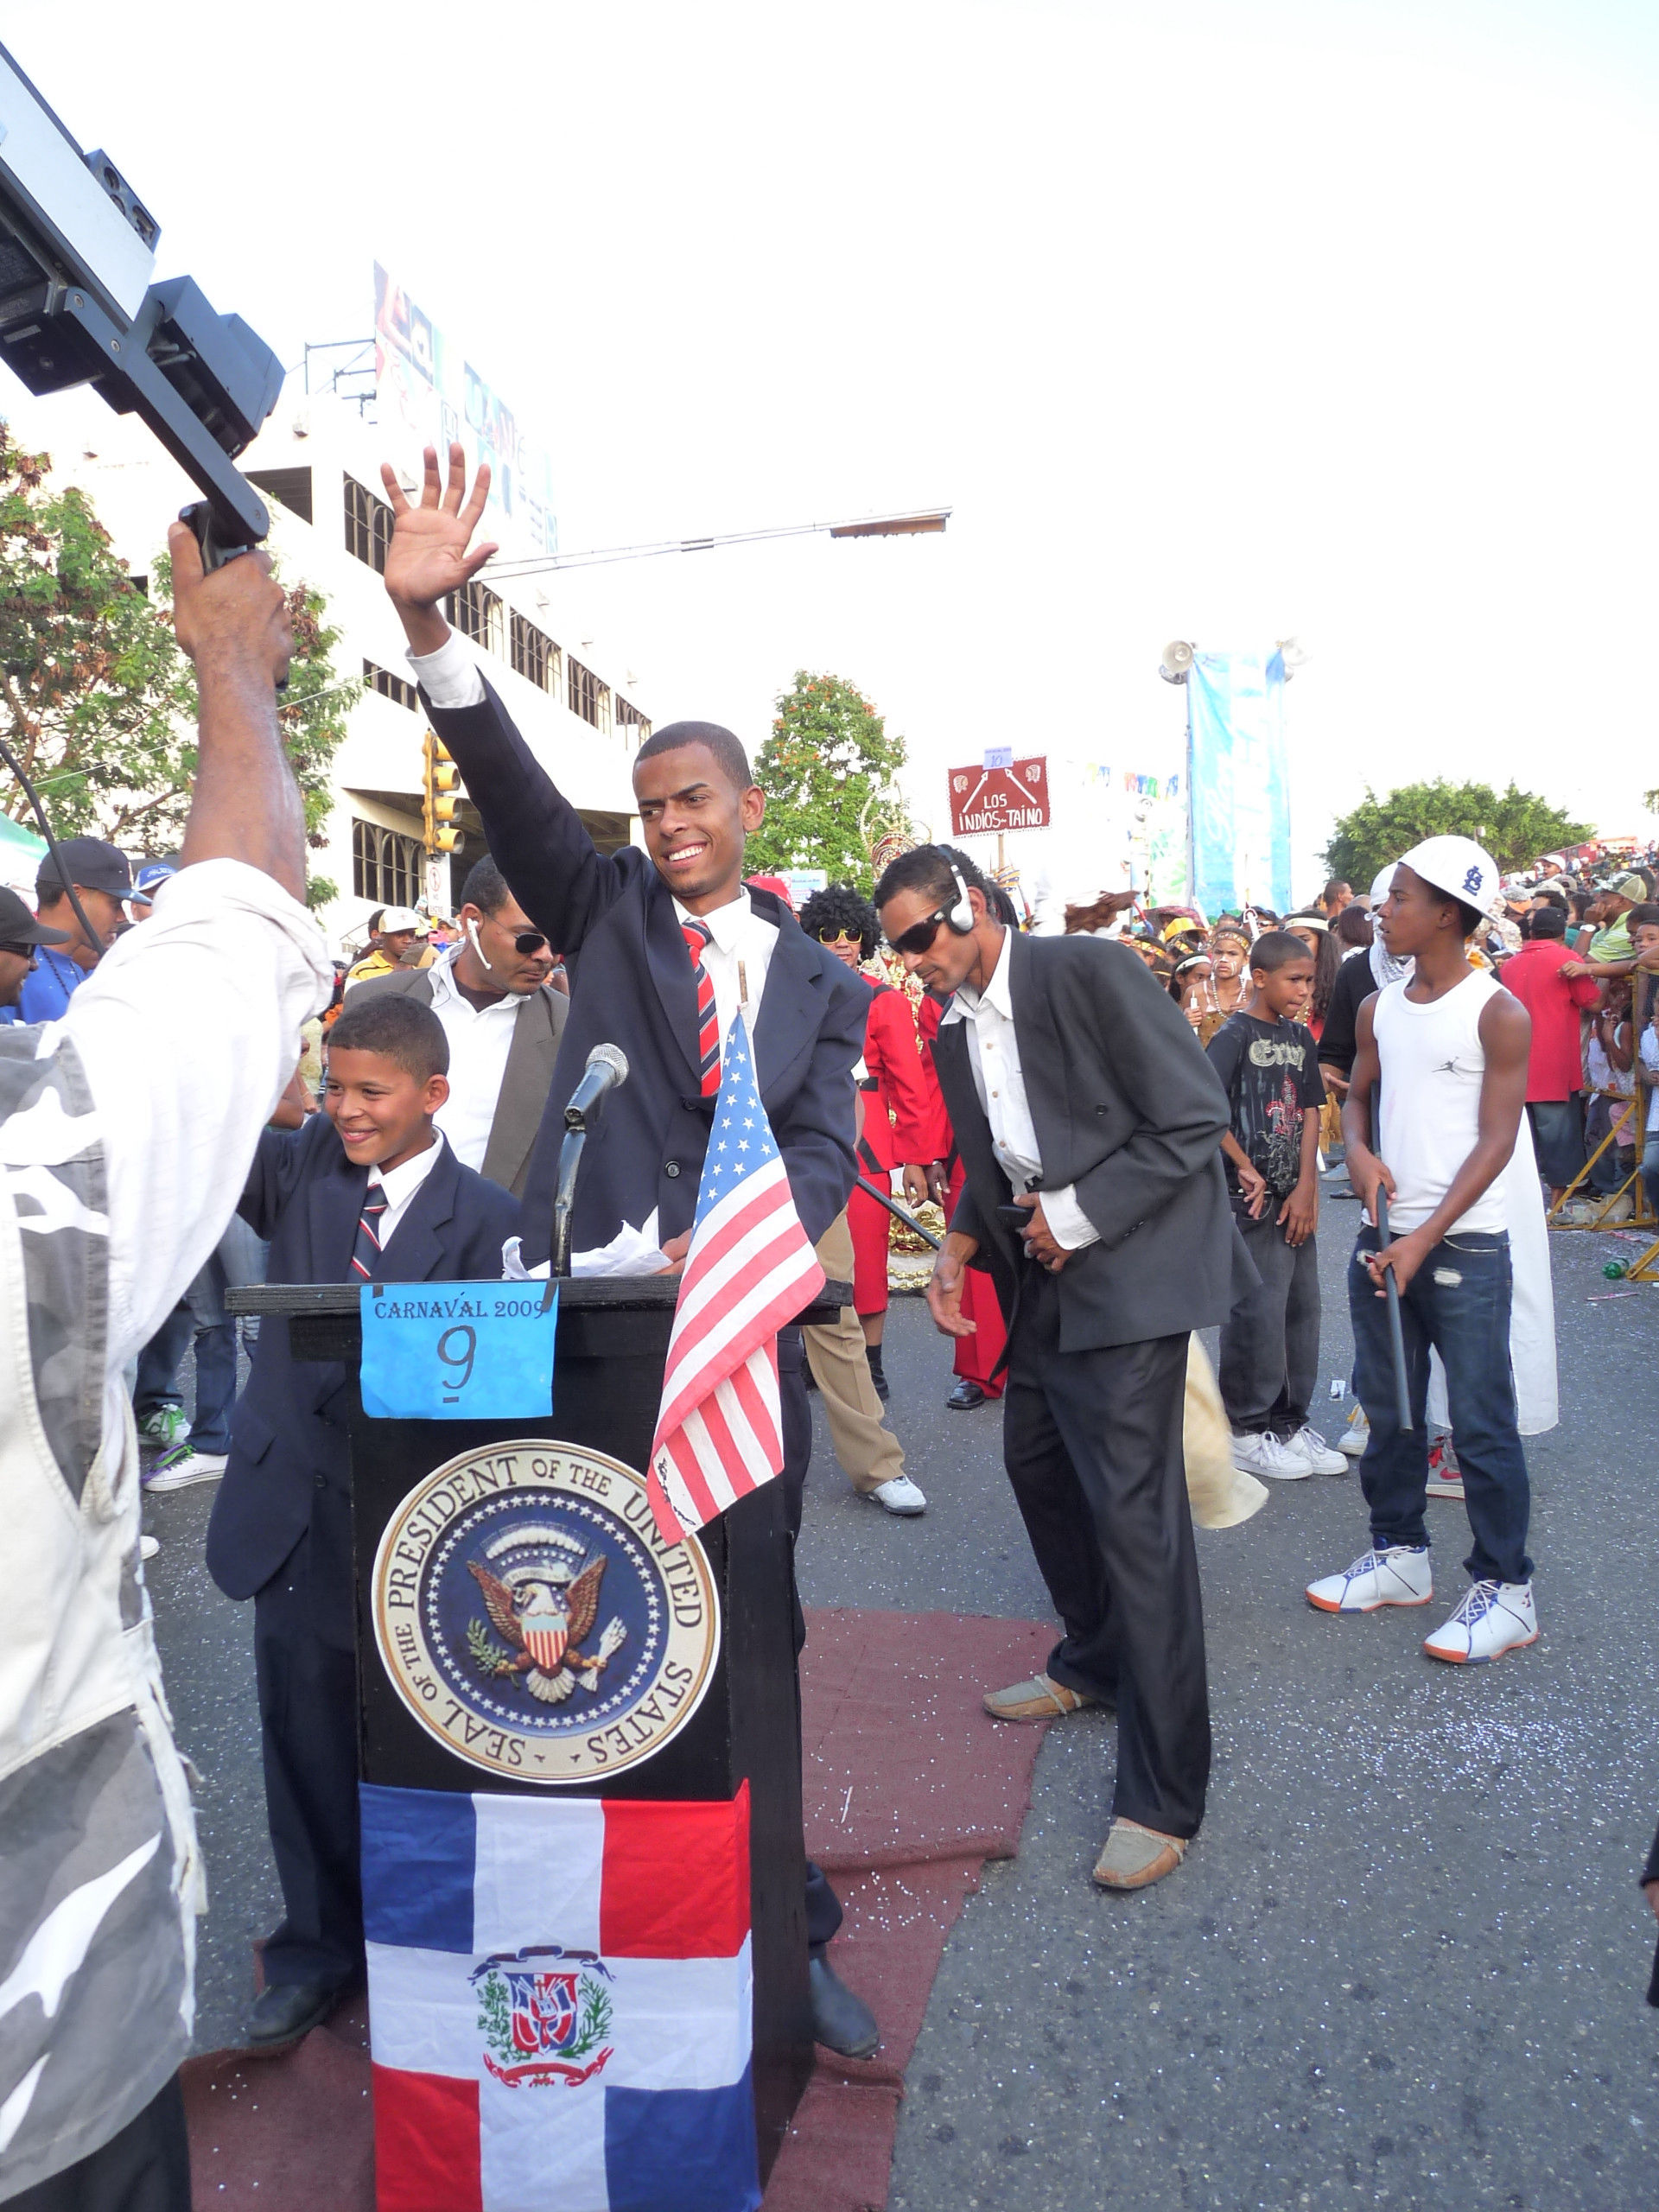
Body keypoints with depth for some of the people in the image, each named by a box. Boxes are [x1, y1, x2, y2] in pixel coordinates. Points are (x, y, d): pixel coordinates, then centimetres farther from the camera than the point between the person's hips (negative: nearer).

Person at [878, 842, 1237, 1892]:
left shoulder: (1088, 972, -15)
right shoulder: (954, 1036, 8)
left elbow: (1196, 1118, -16)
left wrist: (1080, 1214, -18)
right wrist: (961, 1248, 2)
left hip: (1129, 1268, -9)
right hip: (1045, 1274, 9)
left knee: (1132, 1509, -9)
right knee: (1038, 1462, 18)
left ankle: (1164, 1793, 3)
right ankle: (1094, 1661, 42)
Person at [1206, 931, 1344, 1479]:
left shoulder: (1301, 1038, 12)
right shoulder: (1236, 1034, -9)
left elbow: (1310, 1115, 8)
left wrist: (1306, 1188, -1)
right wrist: (1244, 1168, -17)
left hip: (1295, 1198, 7)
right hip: (1251, 1198, -7)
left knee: (1301, 1308, 11)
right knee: (1257, 1312, -3)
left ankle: (1290, 1423, 24)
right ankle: (1247, 1432, 10)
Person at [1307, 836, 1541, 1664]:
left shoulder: (1497, 1013, -9)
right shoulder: (1380, 1009, 8)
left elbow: (1496, 1140, -12)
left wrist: (1425, 1239, -18)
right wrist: (1357, 1149, -6)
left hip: (1464, 1245, -6)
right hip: (1383, 1236, 6)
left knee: (1481, 1423, 0)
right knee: (1387, 1408, 15)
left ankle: (1506, 1588, 13)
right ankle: (1399, 1552, 29)